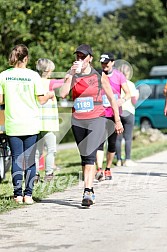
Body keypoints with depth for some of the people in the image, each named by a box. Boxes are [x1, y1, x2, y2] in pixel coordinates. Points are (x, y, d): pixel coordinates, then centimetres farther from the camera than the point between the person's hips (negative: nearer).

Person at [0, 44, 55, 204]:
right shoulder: (33, 75, -6)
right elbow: (41, 100, -3)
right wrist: (50, 95, 18)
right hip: (31, 124, -1)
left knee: (16, 159, 5)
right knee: (30, 159, 5)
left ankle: (18, 194, 3)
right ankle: (28, 194, 4)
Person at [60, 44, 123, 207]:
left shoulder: (99, 76, 0)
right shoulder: (72, 76, 6)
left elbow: (111, 98, 7)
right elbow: (63, 94, -10)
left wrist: (117, 120, 8)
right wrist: (71, 74, -14)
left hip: (96, 120, -4)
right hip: (78, 121, 4)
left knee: (90, 156, -17)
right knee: (84, 157, 10)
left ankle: (87, 192, -24)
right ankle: (90, 191, 20)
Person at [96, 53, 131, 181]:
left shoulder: (119, 75, 4)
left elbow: (128, 93, 1)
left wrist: (123, 99, -20)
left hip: (114, 114, 1)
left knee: (112, 143, 8)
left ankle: (108, 169, 23)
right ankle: (99, 170, -23)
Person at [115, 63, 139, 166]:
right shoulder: (130, 85, -6)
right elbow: (134, 101, -5)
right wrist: (137, 95, 14)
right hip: (128, 112, -3)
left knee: (118, 137, 6)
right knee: (128, 137, 1)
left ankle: (119, 160, 7)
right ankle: (128, 160, -1)